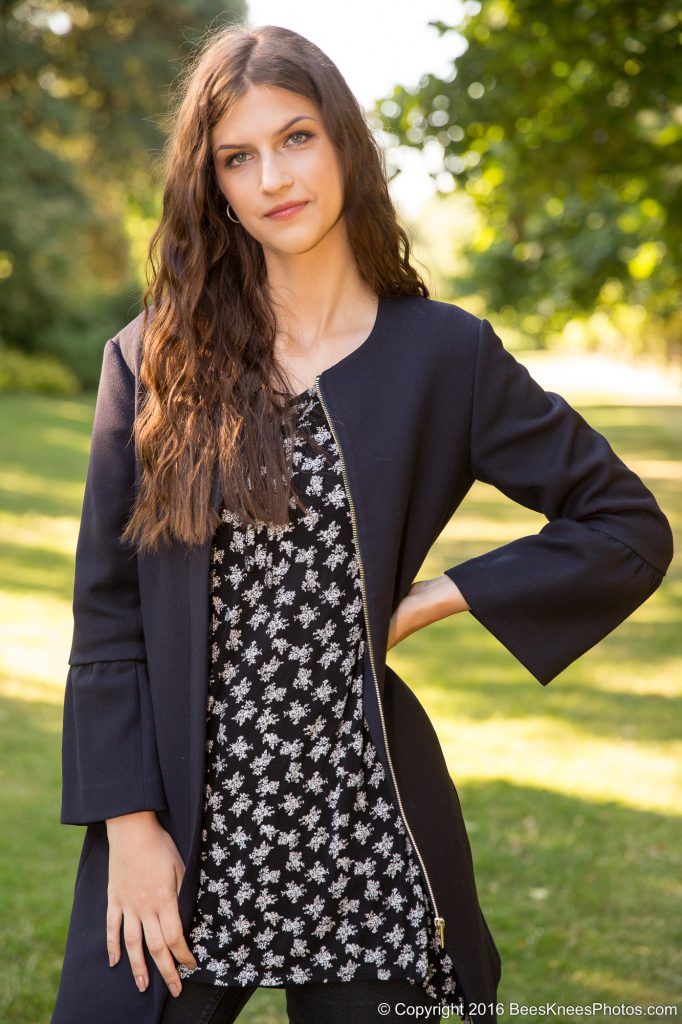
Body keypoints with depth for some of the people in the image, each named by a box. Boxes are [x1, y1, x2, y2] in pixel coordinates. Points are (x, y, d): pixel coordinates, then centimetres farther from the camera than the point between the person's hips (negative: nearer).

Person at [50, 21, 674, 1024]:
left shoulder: (443, 356, 0)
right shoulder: (153, 359, 3)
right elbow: (107, 610, 2)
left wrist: (442, 596, -4)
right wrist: (129, 823, -5)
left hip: (364, 837, 0)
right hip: (182, 838, 1)